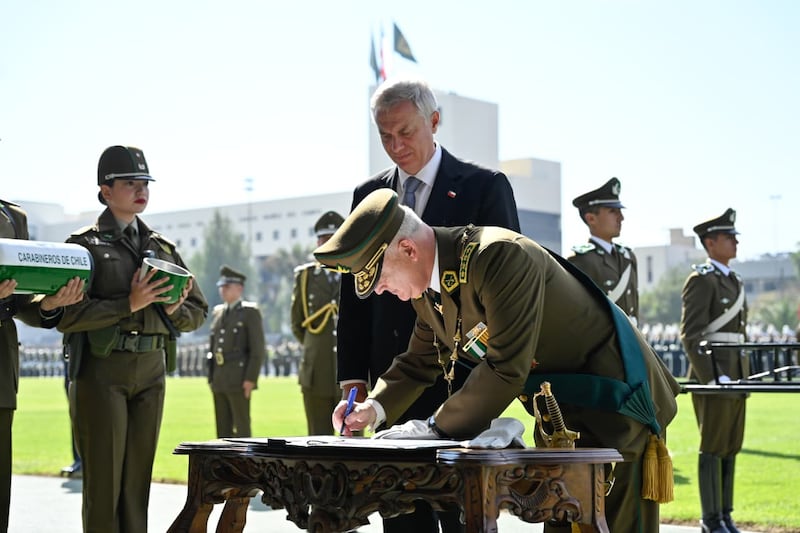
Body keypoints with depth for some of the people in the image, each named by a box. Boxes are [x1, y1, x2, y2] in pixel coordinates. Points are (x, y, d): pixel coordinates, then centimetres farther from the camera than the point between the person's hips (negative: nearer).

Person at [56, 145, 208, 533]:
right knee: (103, 481, -4)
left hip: (151, 373, 5)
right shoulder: (84, 245, 0)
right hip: (101, 372, -5)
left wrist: (174, 309, -5)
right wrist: (129, 304, -16)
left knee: (138, 480, 6)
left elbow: (198, 314, 17)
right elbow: (66, 316, -11)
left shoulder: (163, 249, 15)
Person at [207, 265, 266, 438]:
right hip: (219, 381, 6)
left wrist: (251, 379, -15)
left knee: (241, 426, -3)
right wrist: (211, 378, 13)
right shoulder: (217, 313, 16)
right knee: (223, 427, 8)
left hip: (239, 380, -6)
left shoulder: (250, 312, -3)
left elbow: (258, 350, -8)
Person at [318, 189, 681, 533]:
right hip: (564, 417, 9)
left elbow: (506, 370, -32)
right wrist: (376, 407, -5)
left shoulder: (501, 257, -30)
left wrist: (438, 427, -23)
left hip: (614, 403, -9)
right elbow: (419, 362, 13)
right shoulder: (428, 287, 0)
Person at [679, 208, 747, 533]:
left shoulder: (735, 281, 18)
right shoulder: (701, 280, -9)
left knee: (732, 446, 10)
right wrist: (711, 378, -20)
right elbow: (690, 336, -15)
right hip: (712, 373, -8)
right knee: (713, 446, -3)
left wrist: (744, 374, 16)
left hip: (736, 375, 8)